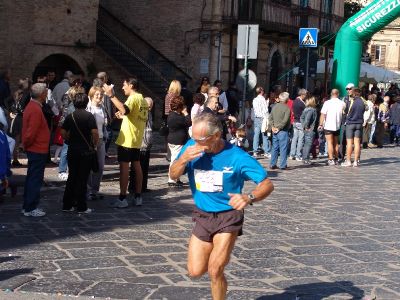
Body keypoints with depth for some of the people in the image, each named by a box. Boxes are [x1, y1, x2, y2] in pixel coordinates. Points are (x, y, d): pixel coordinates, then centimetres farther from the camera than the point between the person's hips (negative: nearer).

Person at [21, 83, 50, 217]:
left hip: (34, 149, 10)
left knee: (32, 179, 17)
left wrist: (26, 145, 16)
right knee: (35, 180, -3)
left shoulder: (31, 106, 11)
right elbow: (31, 132, -23)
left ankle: (27, 206, 25)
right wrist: (27, 144, -8)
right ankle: (31, 208, 2)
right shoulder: (36, 110, -21)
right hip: (38, 150, -10)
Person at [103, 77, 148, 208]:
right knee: (137, 166, 11)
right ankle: (138, 197, 16)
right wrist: (123, 116, 20)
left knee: (124, 167, -6)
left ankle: (122, 199, -6)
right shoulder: (142, 99, 14)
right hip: (137, 140, 9)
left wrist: (111, 95, -34)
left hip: (127, 140, -9)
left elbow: (124, 110, -35)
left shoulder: (133, 98, -15)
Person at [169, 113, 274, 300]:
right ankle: (220, 254, 36)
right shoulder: (192, 147, -8)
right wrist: (183, 159, -22)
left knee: (215, 270, -13)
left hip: (228, 216, -4)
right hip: (202, 216, 5)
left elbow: (267, 184, -19)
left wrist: (249, 198, -41)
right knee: (195, 271, 4)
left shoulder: (237, 157, -20)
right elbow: (174, 175, 0)